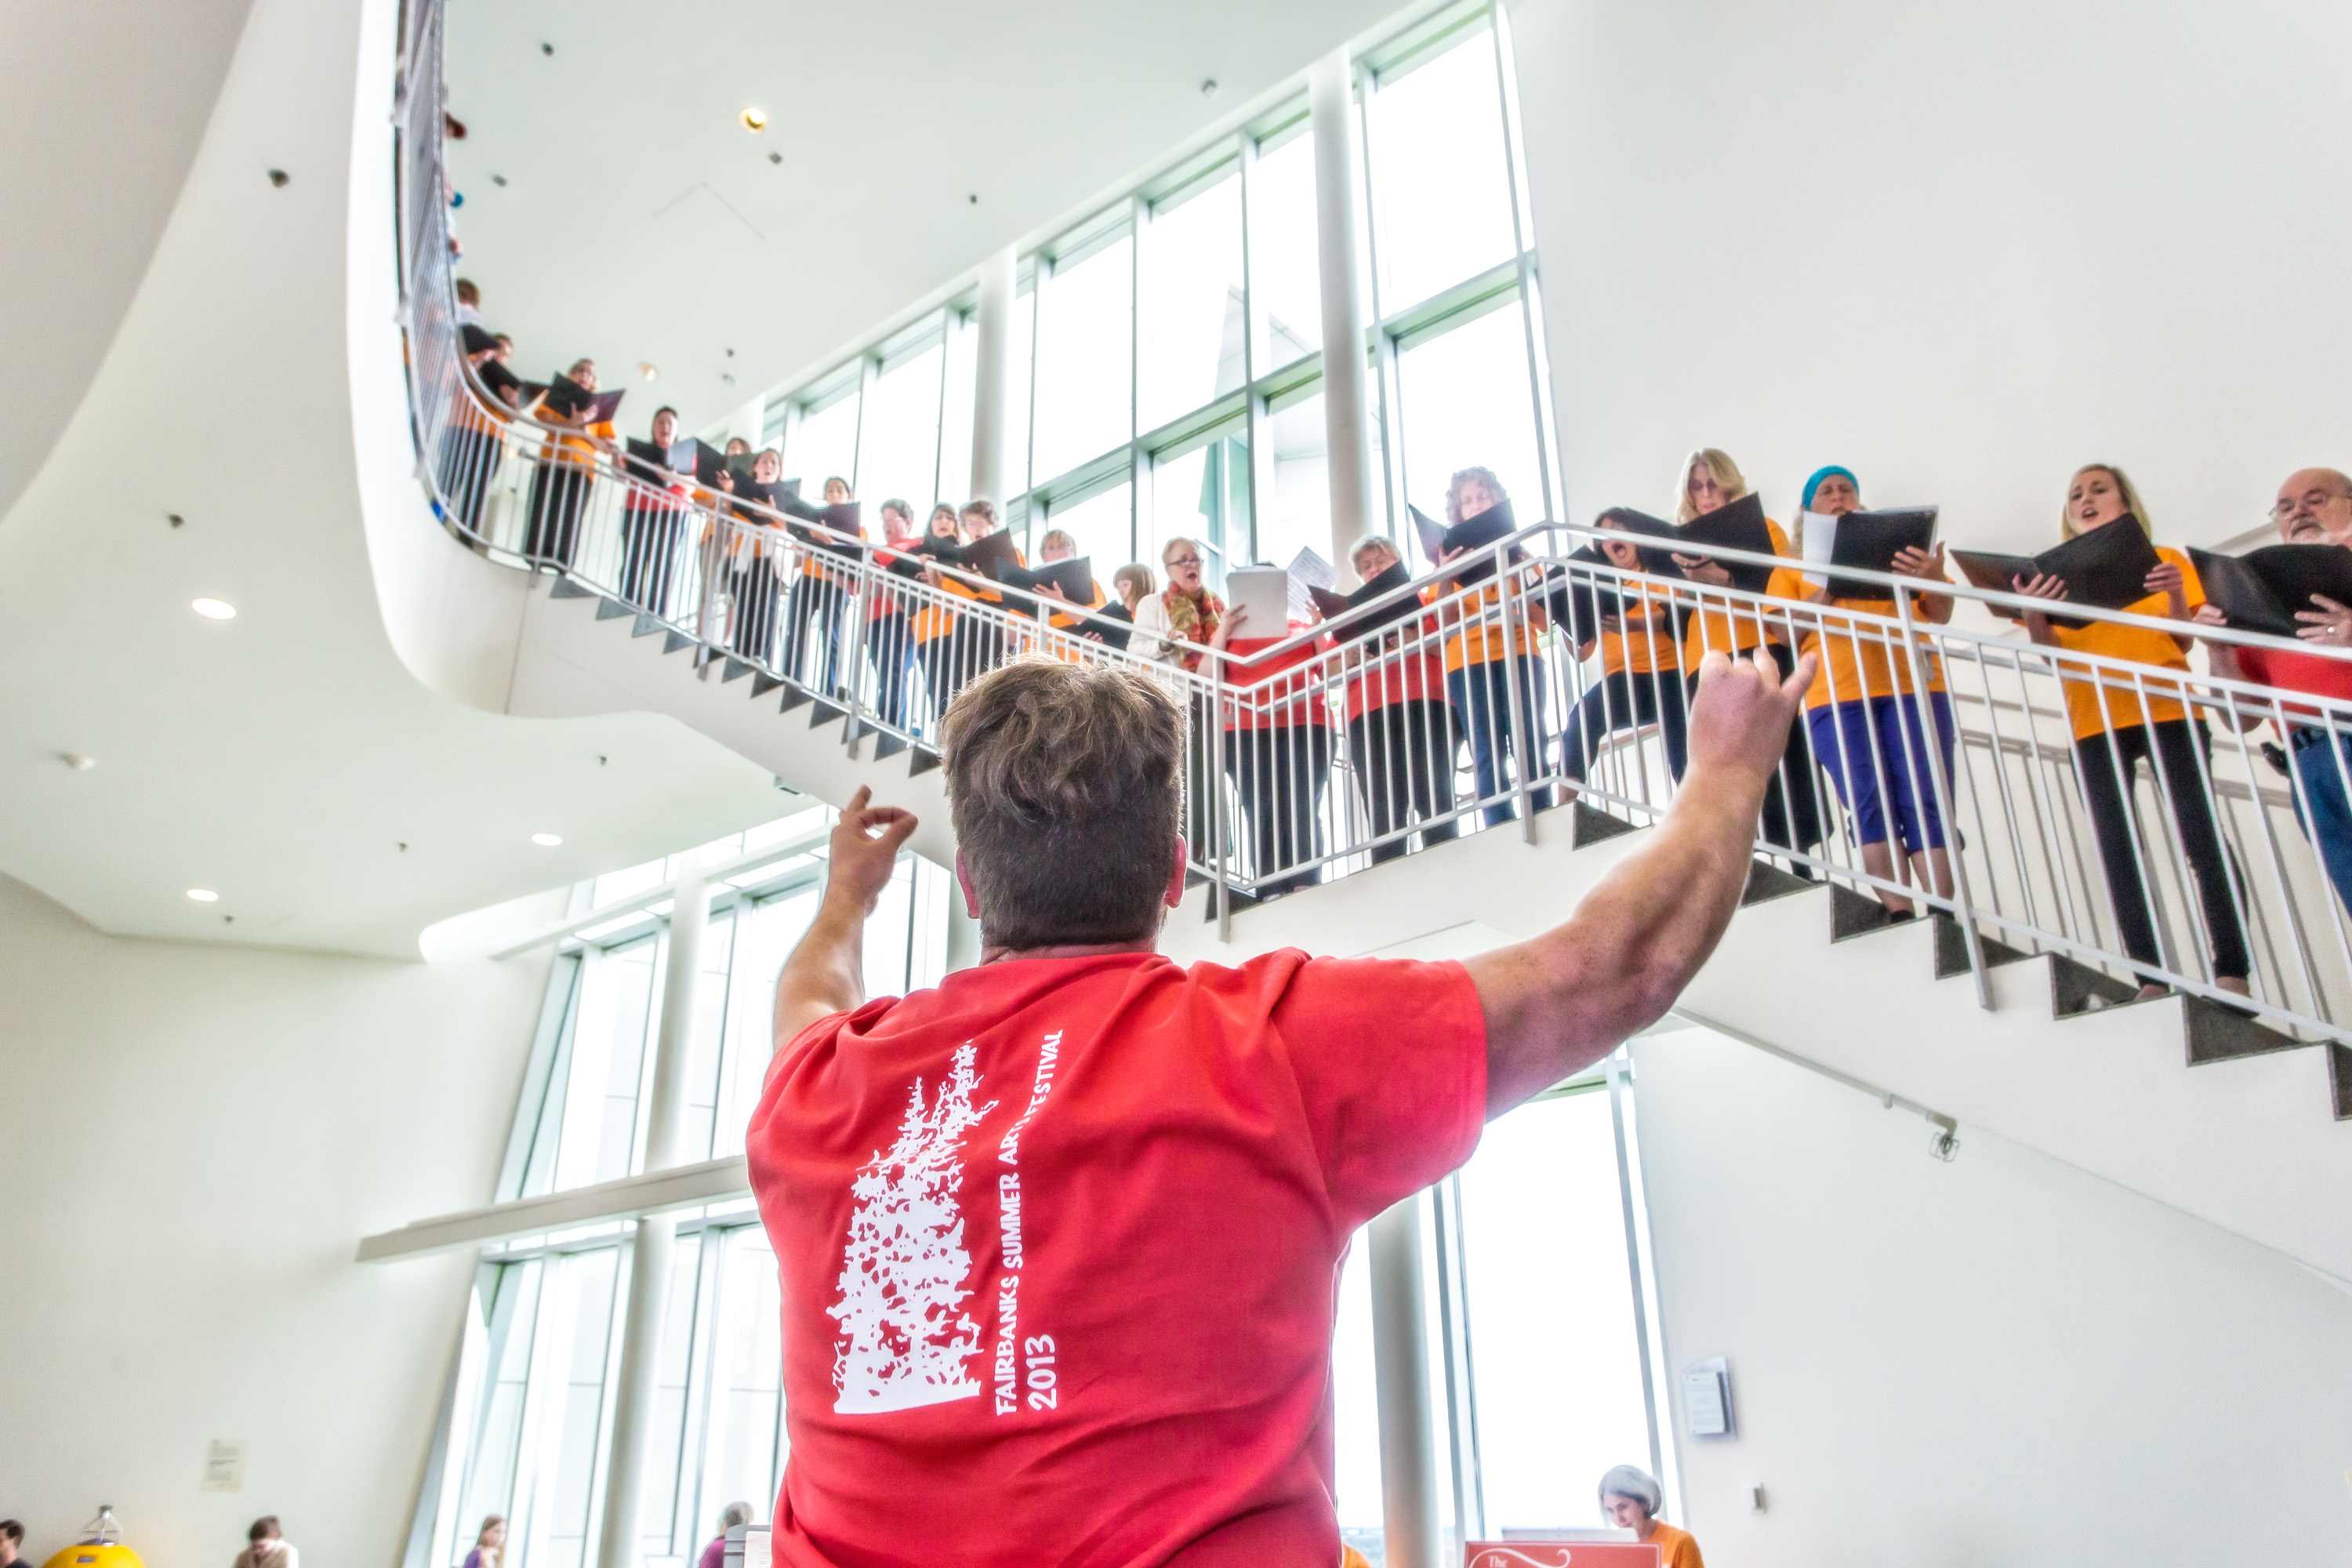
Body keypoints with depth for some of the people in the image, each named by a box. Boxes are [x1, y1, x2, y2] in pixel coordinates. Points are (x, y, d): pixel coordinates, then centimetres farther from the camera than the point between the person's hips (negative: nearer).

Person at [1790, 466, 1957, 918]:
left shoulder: (1898, 543, 22)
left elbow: (1940, 616, 14)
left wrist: (1934, 578, -8)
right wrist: (1829, 589, -8)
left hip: (1913, 684, 1)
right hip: (1837, 692, 0)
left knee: (1924, 801, -12)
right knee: (1868, 803, -14)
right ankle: (1899, 915, -15)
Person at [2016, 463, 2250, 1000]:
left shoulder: (2165, 559, 14)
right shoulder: (2058, 575, 16)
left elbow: (2183, 639, 5)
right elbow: (2051, 652, 4)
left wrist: (2176, 597, -15)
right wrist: (2033, 616, -17)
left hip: (2166, 709, -1)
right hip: (2095, 721, 1)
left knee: (2200, 835, -10)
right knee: (2117, 849, -6)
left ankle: (2232, 971, -9)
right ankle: (2151, 978, -6)